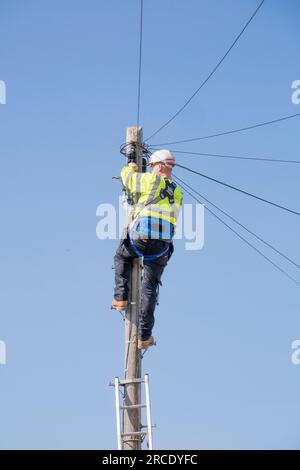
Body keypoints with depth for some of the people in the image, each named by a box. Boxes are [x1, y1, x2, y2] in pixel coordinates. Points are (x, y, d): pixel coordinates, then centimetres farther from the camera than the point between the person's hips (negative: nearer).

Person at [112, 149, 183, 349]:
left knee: (121, 257, 30)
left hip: (140, 238, -4)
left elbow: (126, 175, 16)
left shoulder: (151, 181, 2)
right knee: (150, 289, 8)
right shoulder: (177, 193, 18)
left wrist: (131, 167, 39)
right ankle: (144, 336, 5)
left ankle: (121, 298, 19)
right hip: (162, 246, 4)